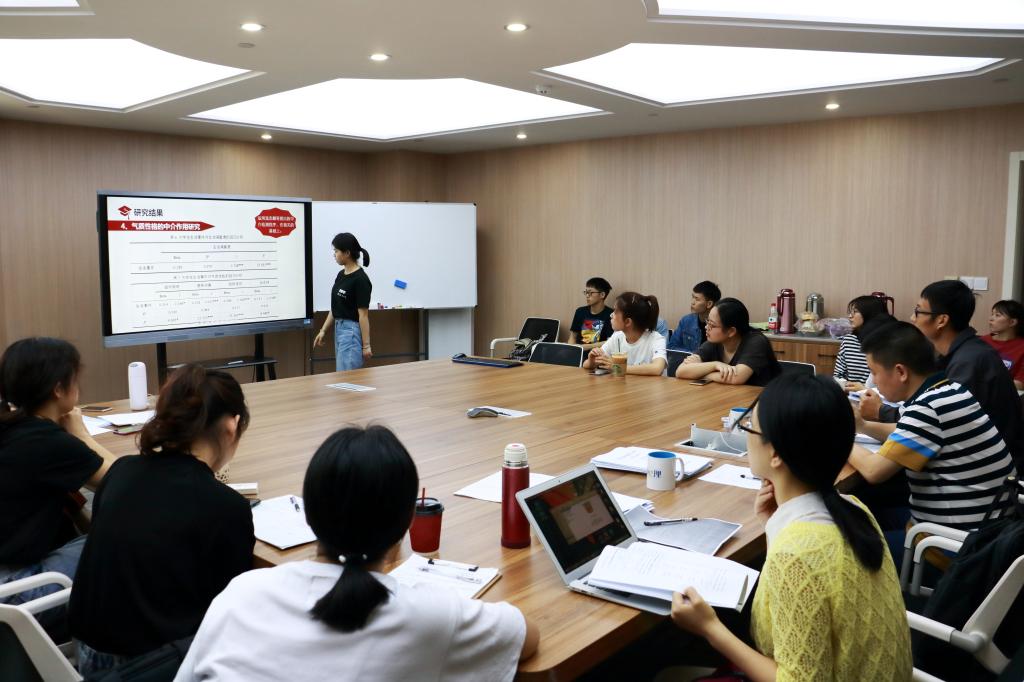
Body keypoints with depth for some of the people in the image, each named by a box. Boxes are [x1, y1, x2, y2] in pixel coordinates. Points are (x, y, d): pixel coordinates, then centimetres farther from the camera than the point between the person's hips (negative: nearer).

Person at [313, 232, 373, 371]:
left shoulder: (360, 279, -17)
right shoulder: (341, 275, 11)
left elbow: (363, 314, -17)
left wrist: (366, 345, -16)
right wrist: (323, 330, 12)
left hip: (352, 331, -10)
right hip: (339, 329, 10)